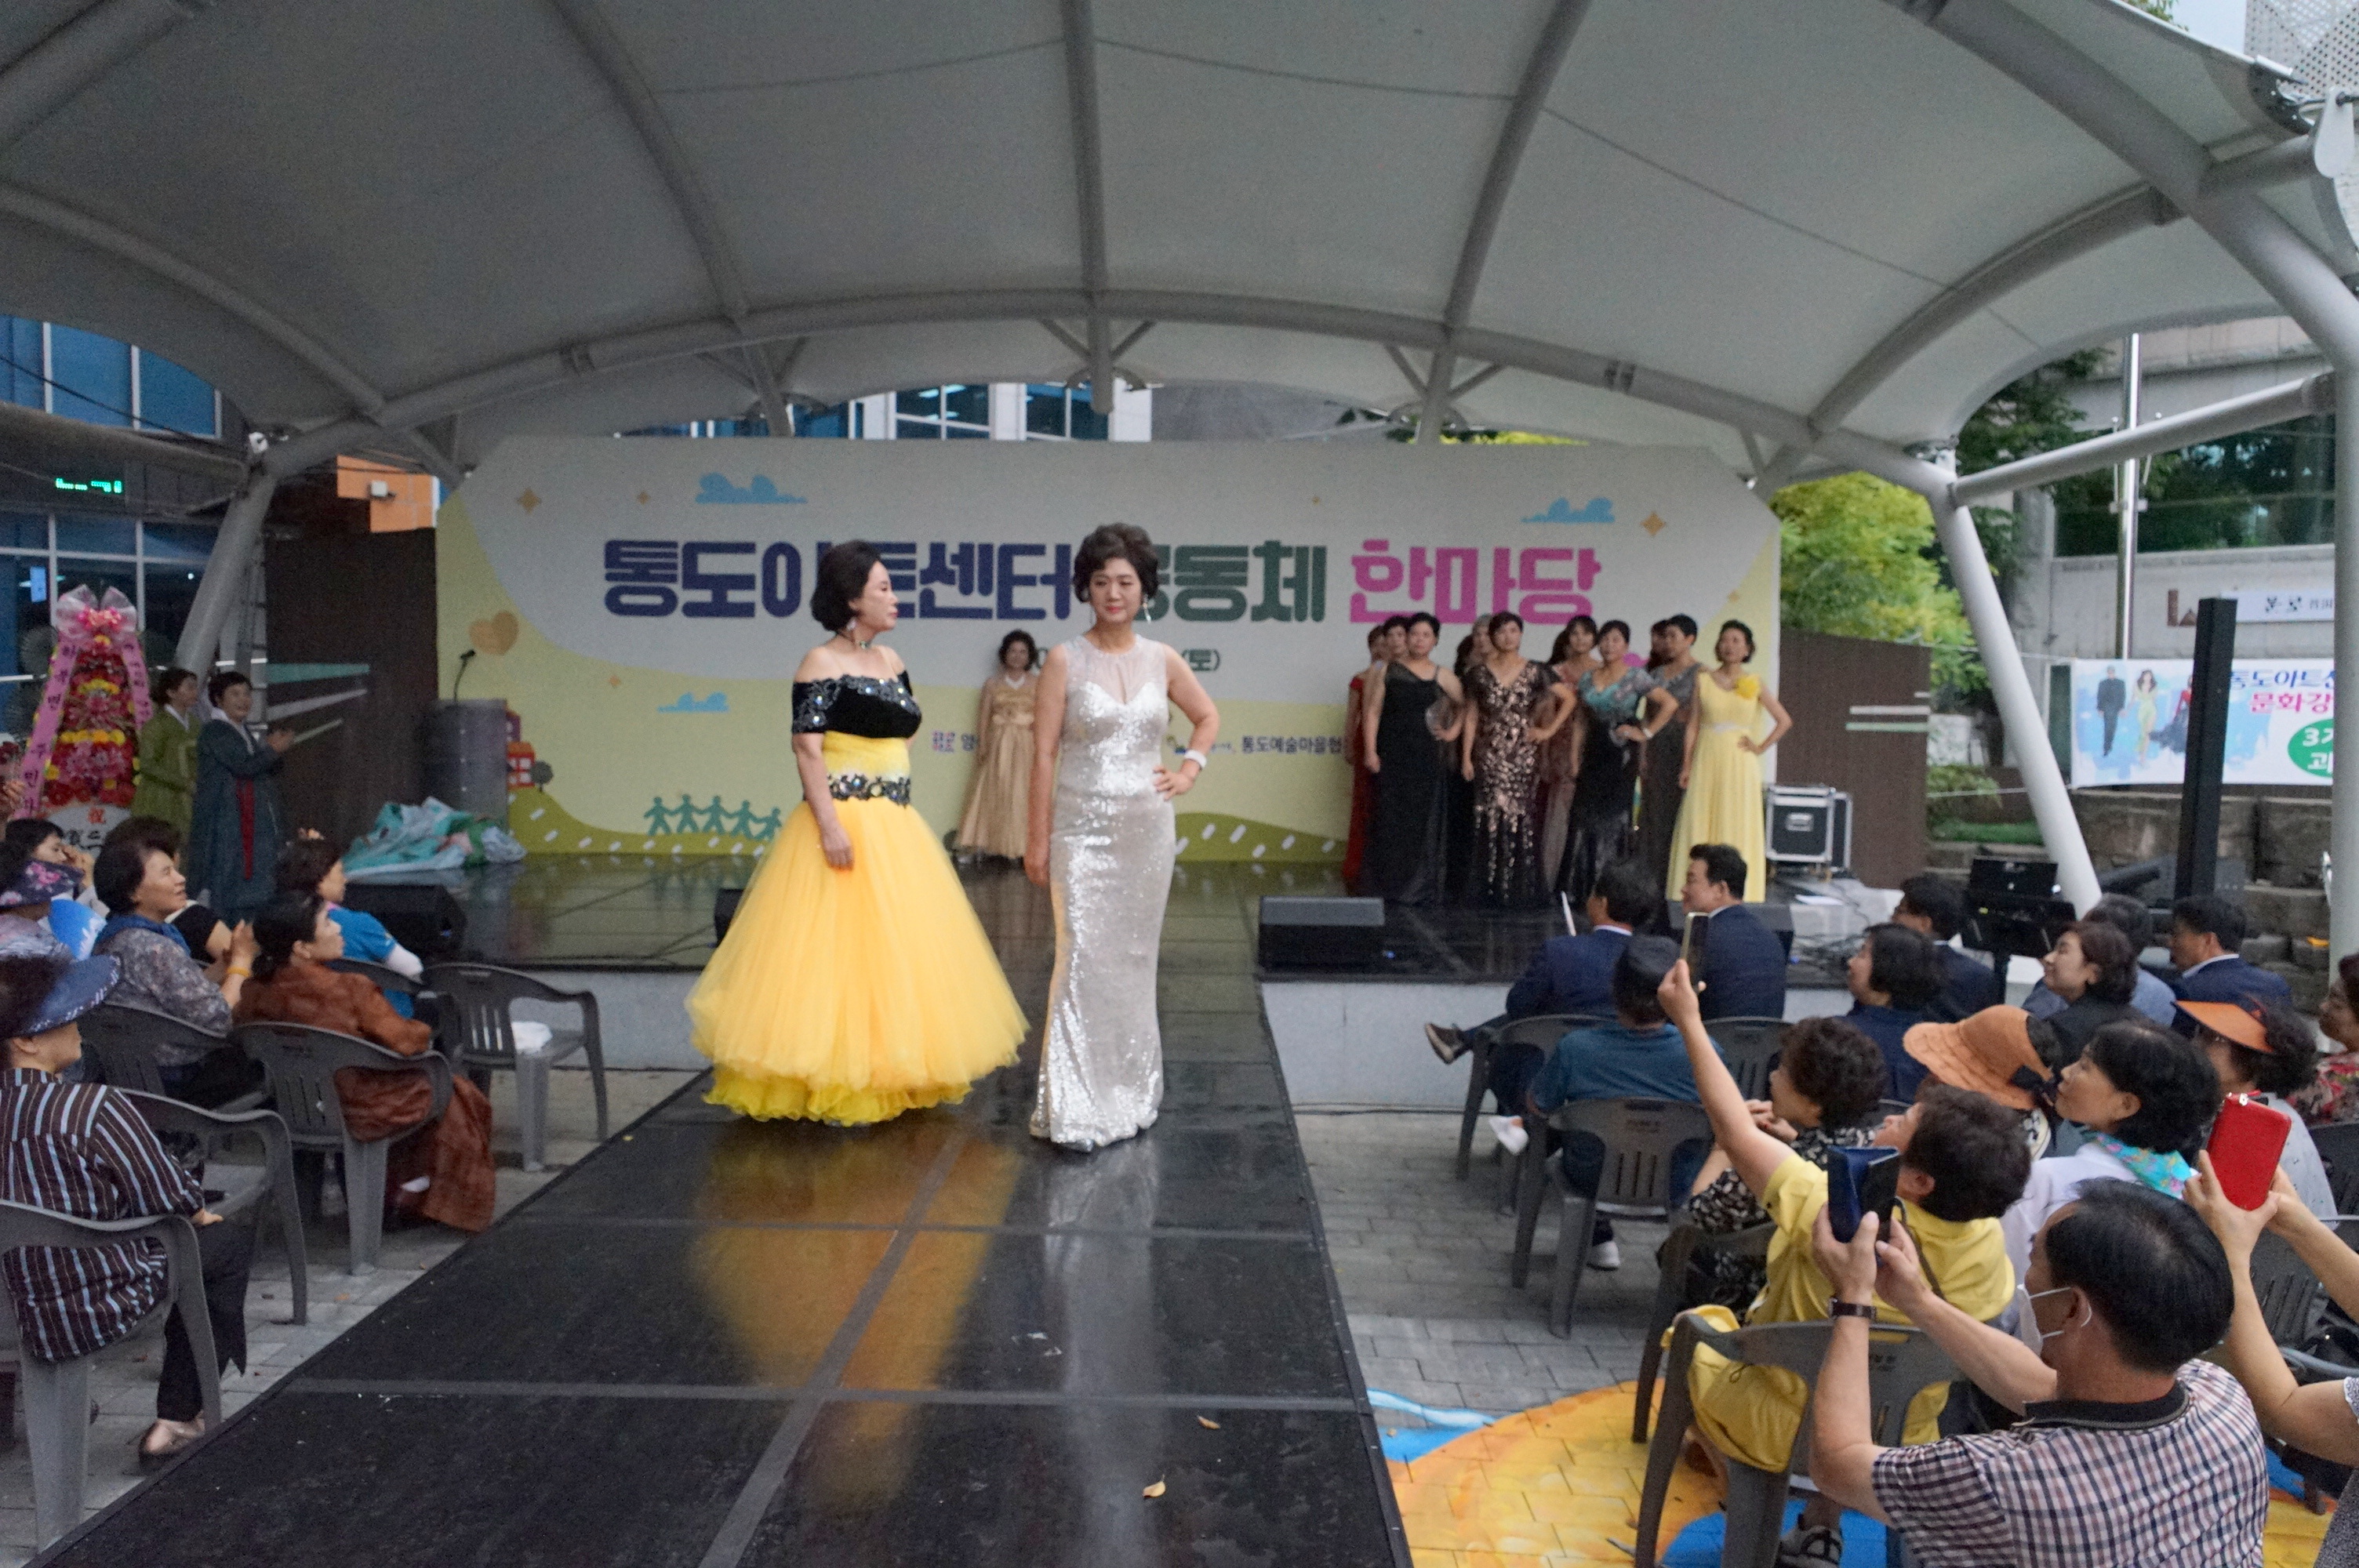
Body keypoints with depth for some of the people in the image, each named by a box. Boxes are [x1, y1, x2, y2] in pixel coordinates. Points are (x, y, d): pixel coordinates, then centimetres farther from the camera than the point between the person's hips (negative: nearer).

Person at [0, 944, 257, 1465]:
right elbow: (168, 1197, -16)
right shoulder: (93, 1106, -24)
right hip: (102, 1306, -7)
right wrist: (199, 1211, 6)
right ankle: (178, 1418, 16)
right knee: (230, 1238, 16)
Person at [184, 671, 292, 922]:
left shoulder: (243, 733, 19)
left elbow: (267, 772, 20)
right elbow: (243, 767, -19)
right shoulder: (214, 733, -8)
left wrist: (274, 750, 3)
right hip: (225, 823, -8)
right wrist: (272, 750, -6)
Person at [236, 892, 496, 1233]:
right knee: (459, 1093, 18)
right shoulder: (351, 990, -29)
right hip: (358, 1112, -7)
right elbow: (404, 1042, -23)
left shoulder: (257, 992, -11)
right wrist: (424, 1032, -2)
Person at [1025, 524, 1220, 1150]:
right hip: (1083, 828, -3)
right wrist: (1037, 839, -8)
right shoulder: (1066, 659, -4)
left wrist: (1189, 769, 7)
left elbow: (1208, 716, 22)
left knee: (1135, 956, 11)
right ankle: (1076, 1107, -1)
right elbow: (1044, 751, -5)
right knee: (1085, 957, -8)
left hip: (1146, 828, 3)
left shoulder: (1162, 660, 5)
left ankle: (1130, 1091, 25)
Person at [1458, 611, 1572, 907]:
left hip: (1524, 755, 0)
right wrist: (1466, 756, 0)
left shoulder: (1536, 672, 2)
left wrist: (1549, 730, 7)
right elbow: (1471, 717, 5)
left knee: (1520, 818, -2)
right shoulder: (1480, 673, 4)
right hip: (1489, 756, 1)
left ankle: (1519, 889, 5)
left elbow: (1568, 700, 10)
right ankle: (1491, 890, 5)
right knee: (1491, 819, -1)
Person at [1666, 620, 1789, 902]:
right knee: (1699, 824, -2)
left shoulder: (1754, 685, 6)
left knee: (1737, 826, 0)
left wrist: (1760, 747, 0)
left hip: (1740, 763, 0)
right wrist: (1687, 765, -2)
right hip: (1707, 762, 0)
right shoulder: (1703, 681, 6)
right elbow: (1693, 726, 5)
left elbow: (1784, 721, 10)